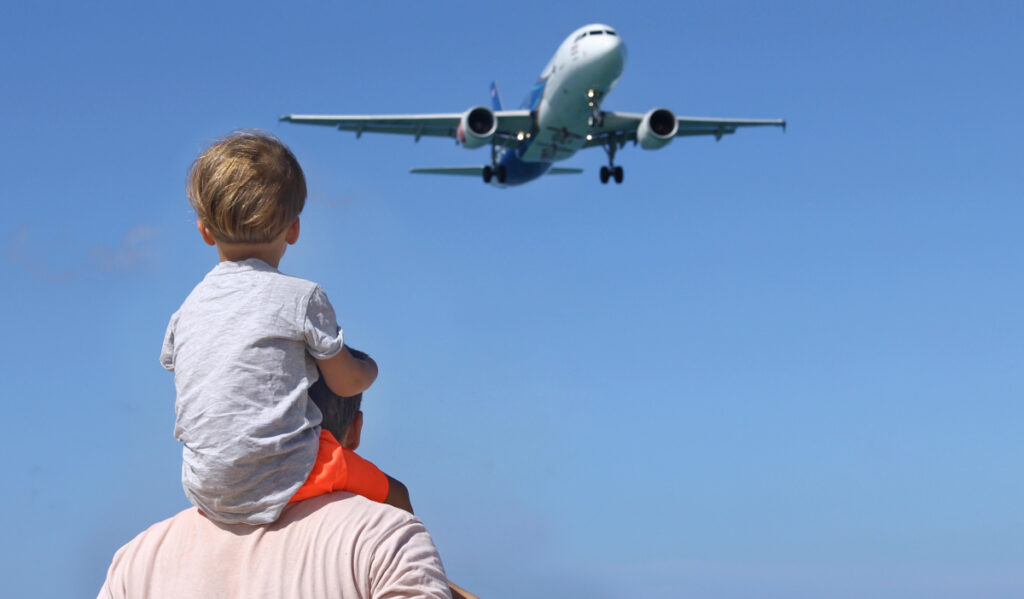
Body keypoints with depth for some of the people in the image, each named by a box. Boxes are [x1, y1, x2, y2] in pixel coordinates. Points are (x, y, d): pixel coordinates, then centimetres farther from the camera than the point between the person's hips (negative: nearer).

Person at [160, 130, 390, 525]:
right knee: (391, 493, 9)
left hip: (204, 493, 5)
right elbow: (346, 382, 7)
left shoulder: (188, 309, 12)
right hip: (279, 481, -5)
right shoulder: (302, 297, -3)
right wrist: (368, 368, 31)